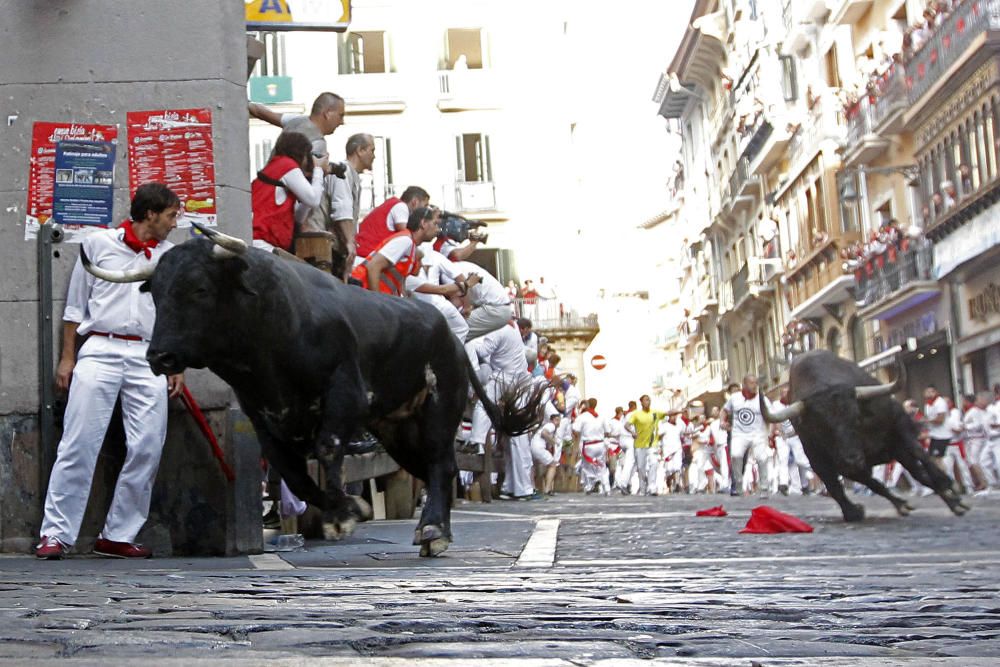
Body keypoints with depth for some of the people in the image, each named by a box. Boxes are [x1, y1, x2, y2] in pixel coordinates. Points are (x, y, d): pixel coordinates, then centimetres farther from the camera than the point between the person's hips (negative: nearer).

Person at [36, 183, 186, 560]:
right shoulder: (99, 244, 7)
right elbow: (75, 306, 9)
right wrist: (67, 358, 4)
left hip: (149, 358, 3)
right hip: (100, 351, -3)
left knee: (147, 450, -2)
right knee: (78, 446, -7)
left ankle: (118, 536, 7)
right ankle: (56, 533, -2)